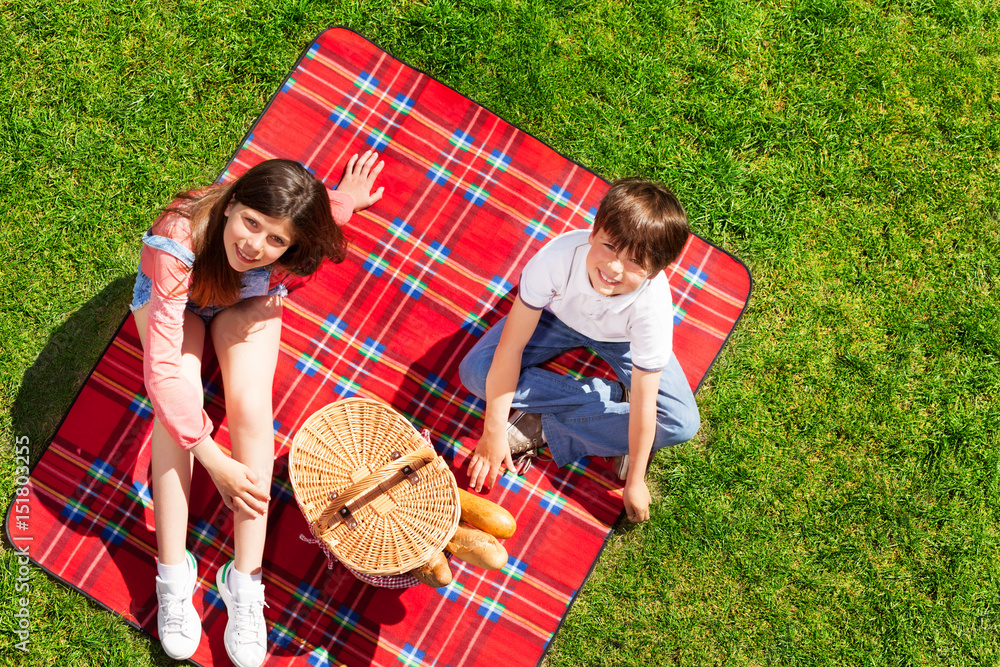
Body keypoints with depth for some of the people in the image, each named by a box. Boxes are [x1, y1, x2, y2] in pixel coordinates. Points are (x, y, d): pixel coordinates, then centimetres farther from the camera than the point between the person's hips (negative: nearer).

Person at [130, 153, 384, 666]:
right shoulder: (179, 244, -44)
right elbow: (161, 370, -44)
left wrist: (340, 205, -24)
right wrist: (215, 461, -43)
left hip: (245, 299, 1)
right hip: (172, 294, -1)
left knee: (250, 401, -24)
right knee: (177, 399, -28)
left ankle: (244, 580, -18)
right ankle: (172, 574, -19)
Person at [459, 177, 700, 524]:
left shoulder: (651, 307, -40)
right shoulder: (558, 257, -41)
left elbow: (644, 405, -30)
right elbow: (511, 346, -30)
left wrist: (635, 482, -22)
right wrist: (493, 433, -27)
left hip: (621, 338, -1)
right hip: (560, 314, 1)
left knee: (682, 423, -19)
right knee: (475, 370, -19)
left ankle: (539, 427, -15)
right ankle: (614, 397, -12)